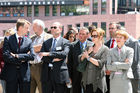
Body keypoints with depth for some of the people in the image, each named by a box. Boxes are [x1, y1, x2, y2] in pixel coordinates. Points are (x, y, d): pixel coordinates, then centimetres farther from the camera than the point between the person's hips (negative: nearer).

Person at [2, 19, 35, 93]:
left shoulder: (29, 41, 7)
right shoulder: (8, 39, 0)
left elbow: (32, 56, -6)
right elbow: (6, 56, -11)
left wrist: (17, 56, -14)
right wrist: (21, 60, -11)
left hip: (24, 74, 2)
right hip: (11, 74, -2)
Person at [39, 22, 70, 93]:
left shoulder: (65, 42, 2)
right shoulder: (46, 42, 14)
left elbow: (64, 54, -17)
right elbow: (42, 57, 2)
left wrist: (48, 54, -17)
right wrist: (53, 59, -13)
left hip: (59, 73, -3)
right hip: (47, 73, 3)